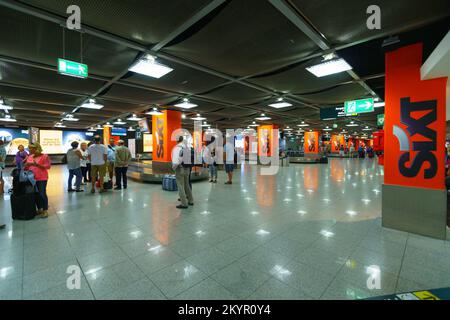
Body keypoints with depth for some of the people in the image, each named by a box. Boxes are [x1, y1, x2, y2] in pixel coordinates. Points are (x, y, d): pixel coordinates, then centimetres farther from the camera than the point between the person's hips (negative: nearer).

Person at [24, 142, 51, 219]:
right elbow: (26, 167, 16)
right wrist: (26, 165, -4)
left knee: (42, 194, -5)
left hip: (42, 178, -6)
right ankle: (39, 209, 23)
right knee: (36, 194, 12)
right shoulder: (29, 157, 11)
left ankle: (45, 211, 3)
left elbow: (48, 166, -13)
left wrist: (37, 164, -21)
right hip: (32, 178, 6)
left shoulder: (44, 156, -6)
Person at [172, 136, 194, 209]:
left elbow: (176, 160, -24)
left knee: (180, 186, 1)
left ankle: (184, 204, 5)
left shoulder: (177, 148, -16)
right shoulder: (187, 147, 8)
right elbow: (189, 159, 7)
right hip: (187, 168, 8)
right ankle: (190, 200, 30)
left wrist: (174, 167, -9)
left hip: (180, 168, -8)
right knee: (186, 185, 20)